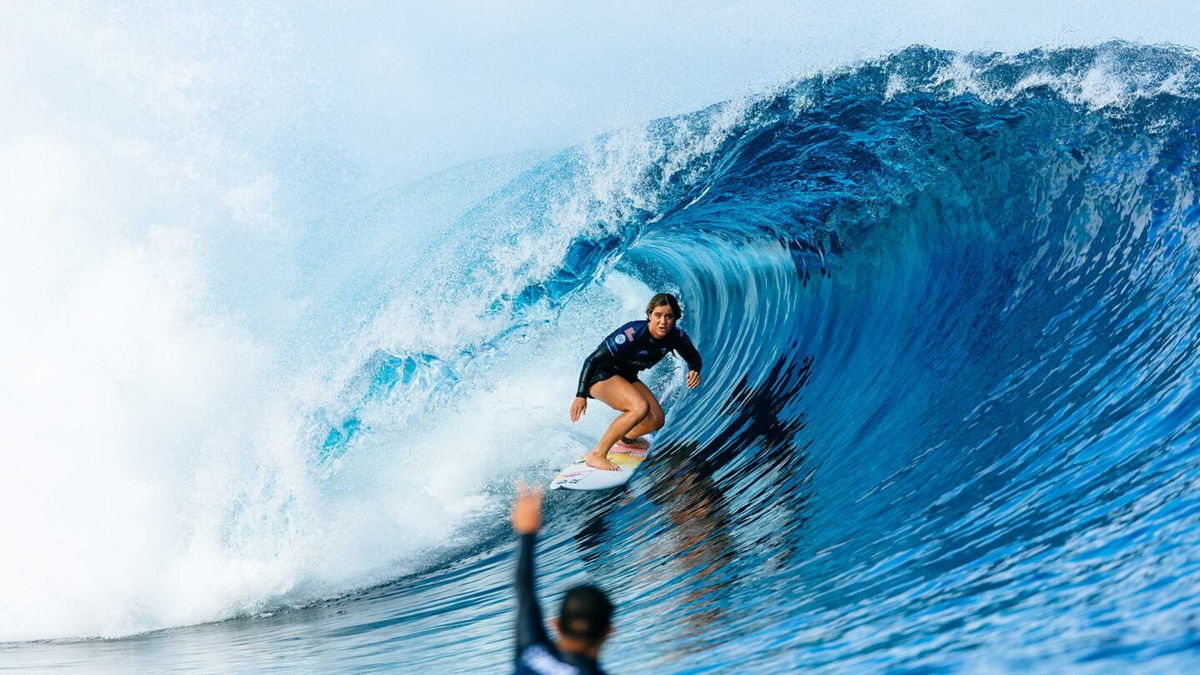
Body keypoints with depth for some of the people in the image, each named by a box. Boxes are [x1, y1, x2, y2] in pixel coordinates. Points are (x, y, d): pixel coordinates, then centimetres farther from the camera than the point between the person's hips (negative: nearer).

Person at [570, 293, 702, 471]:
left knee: (656, 420, 4)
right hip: (600, 376, -7)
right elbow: (593, 360, -27)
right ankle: (597, 455, -23)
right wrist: (581, 395, -31)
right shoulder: (632, 334, -32)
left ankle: (627, 439, 39)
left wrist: (694, 371, -17)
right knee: (640, 407, -30)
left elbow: (694, 357, 7)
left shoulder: (676, 337, -13)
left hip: (627, 376, 7)